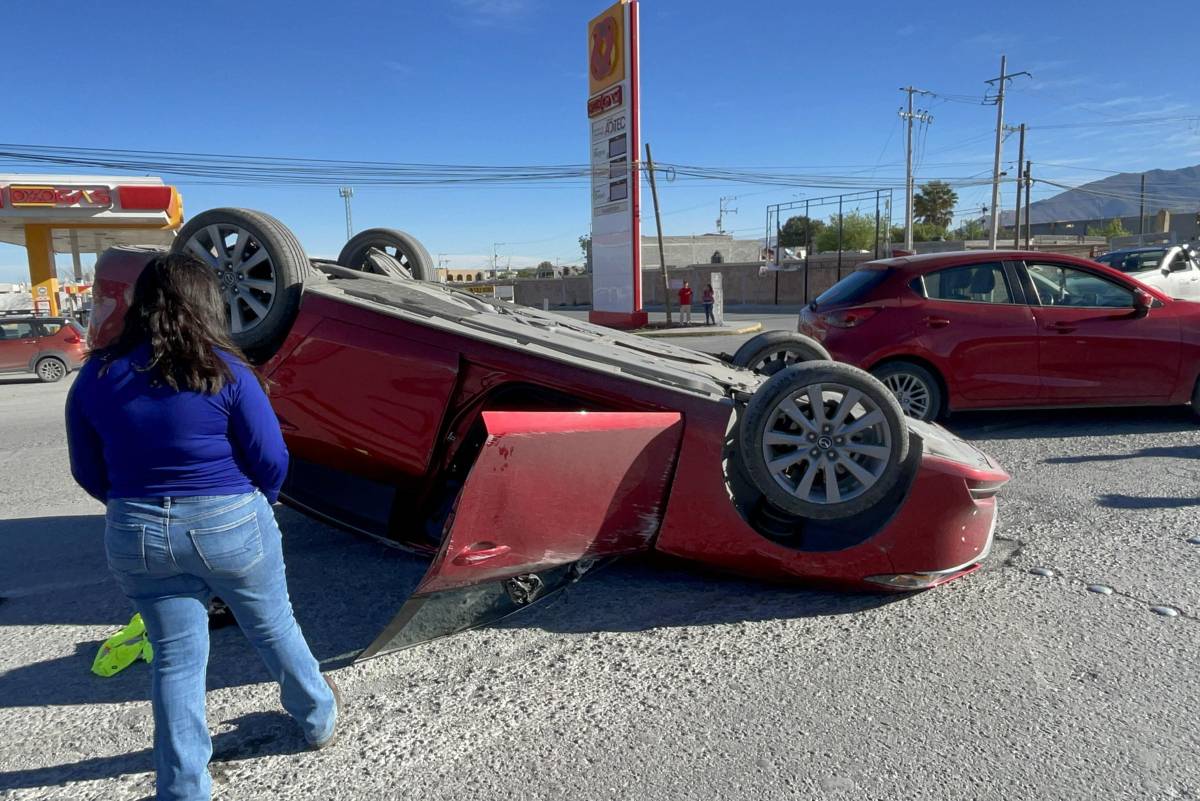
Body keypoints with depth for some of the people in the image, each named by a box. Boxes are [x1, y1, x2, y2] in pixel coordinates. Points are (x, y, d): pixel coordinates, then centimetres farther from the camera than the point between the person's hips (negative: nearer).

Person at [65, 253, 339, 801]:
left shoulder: (96, 375, -3)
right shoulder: (224, 369, -14)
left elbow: (88, 472, 5)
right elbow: (271, 459, -11)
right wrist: (256, 508, 9)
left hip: (135, 538, 3)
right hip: (230, 526, -2)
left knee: (174, 658, 15)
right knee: (273, 629, 18)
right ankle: (318, 718, 40)